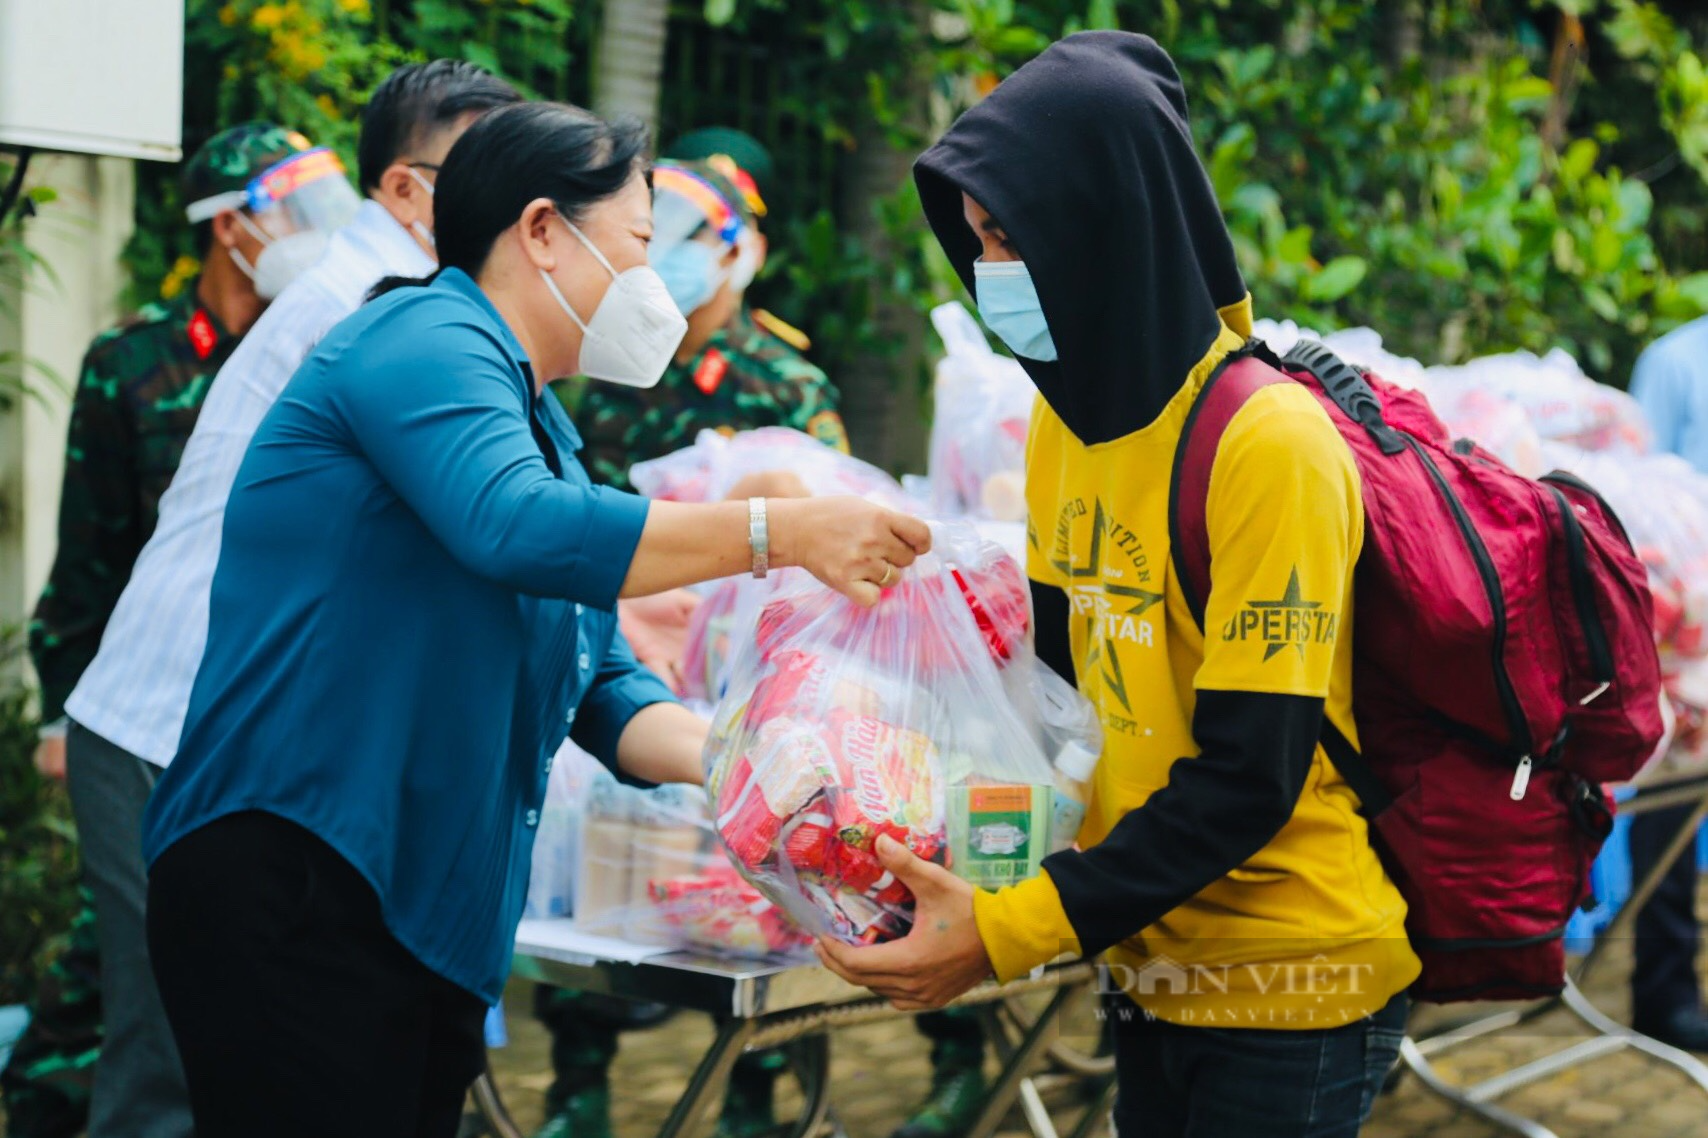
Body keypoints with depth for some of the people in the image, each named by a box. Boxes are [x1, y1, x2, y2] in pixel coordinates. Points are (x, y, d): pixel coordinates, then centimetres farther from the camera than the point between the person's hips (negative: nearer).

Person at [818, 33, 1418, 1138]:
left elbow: (1248, 781, -23)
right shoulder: (1069, 416, 2)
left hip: (1286, 990, -7)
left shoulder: (1268, 445, -22)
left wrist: (1010, 933, -25)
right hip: (1152, 965, 7)